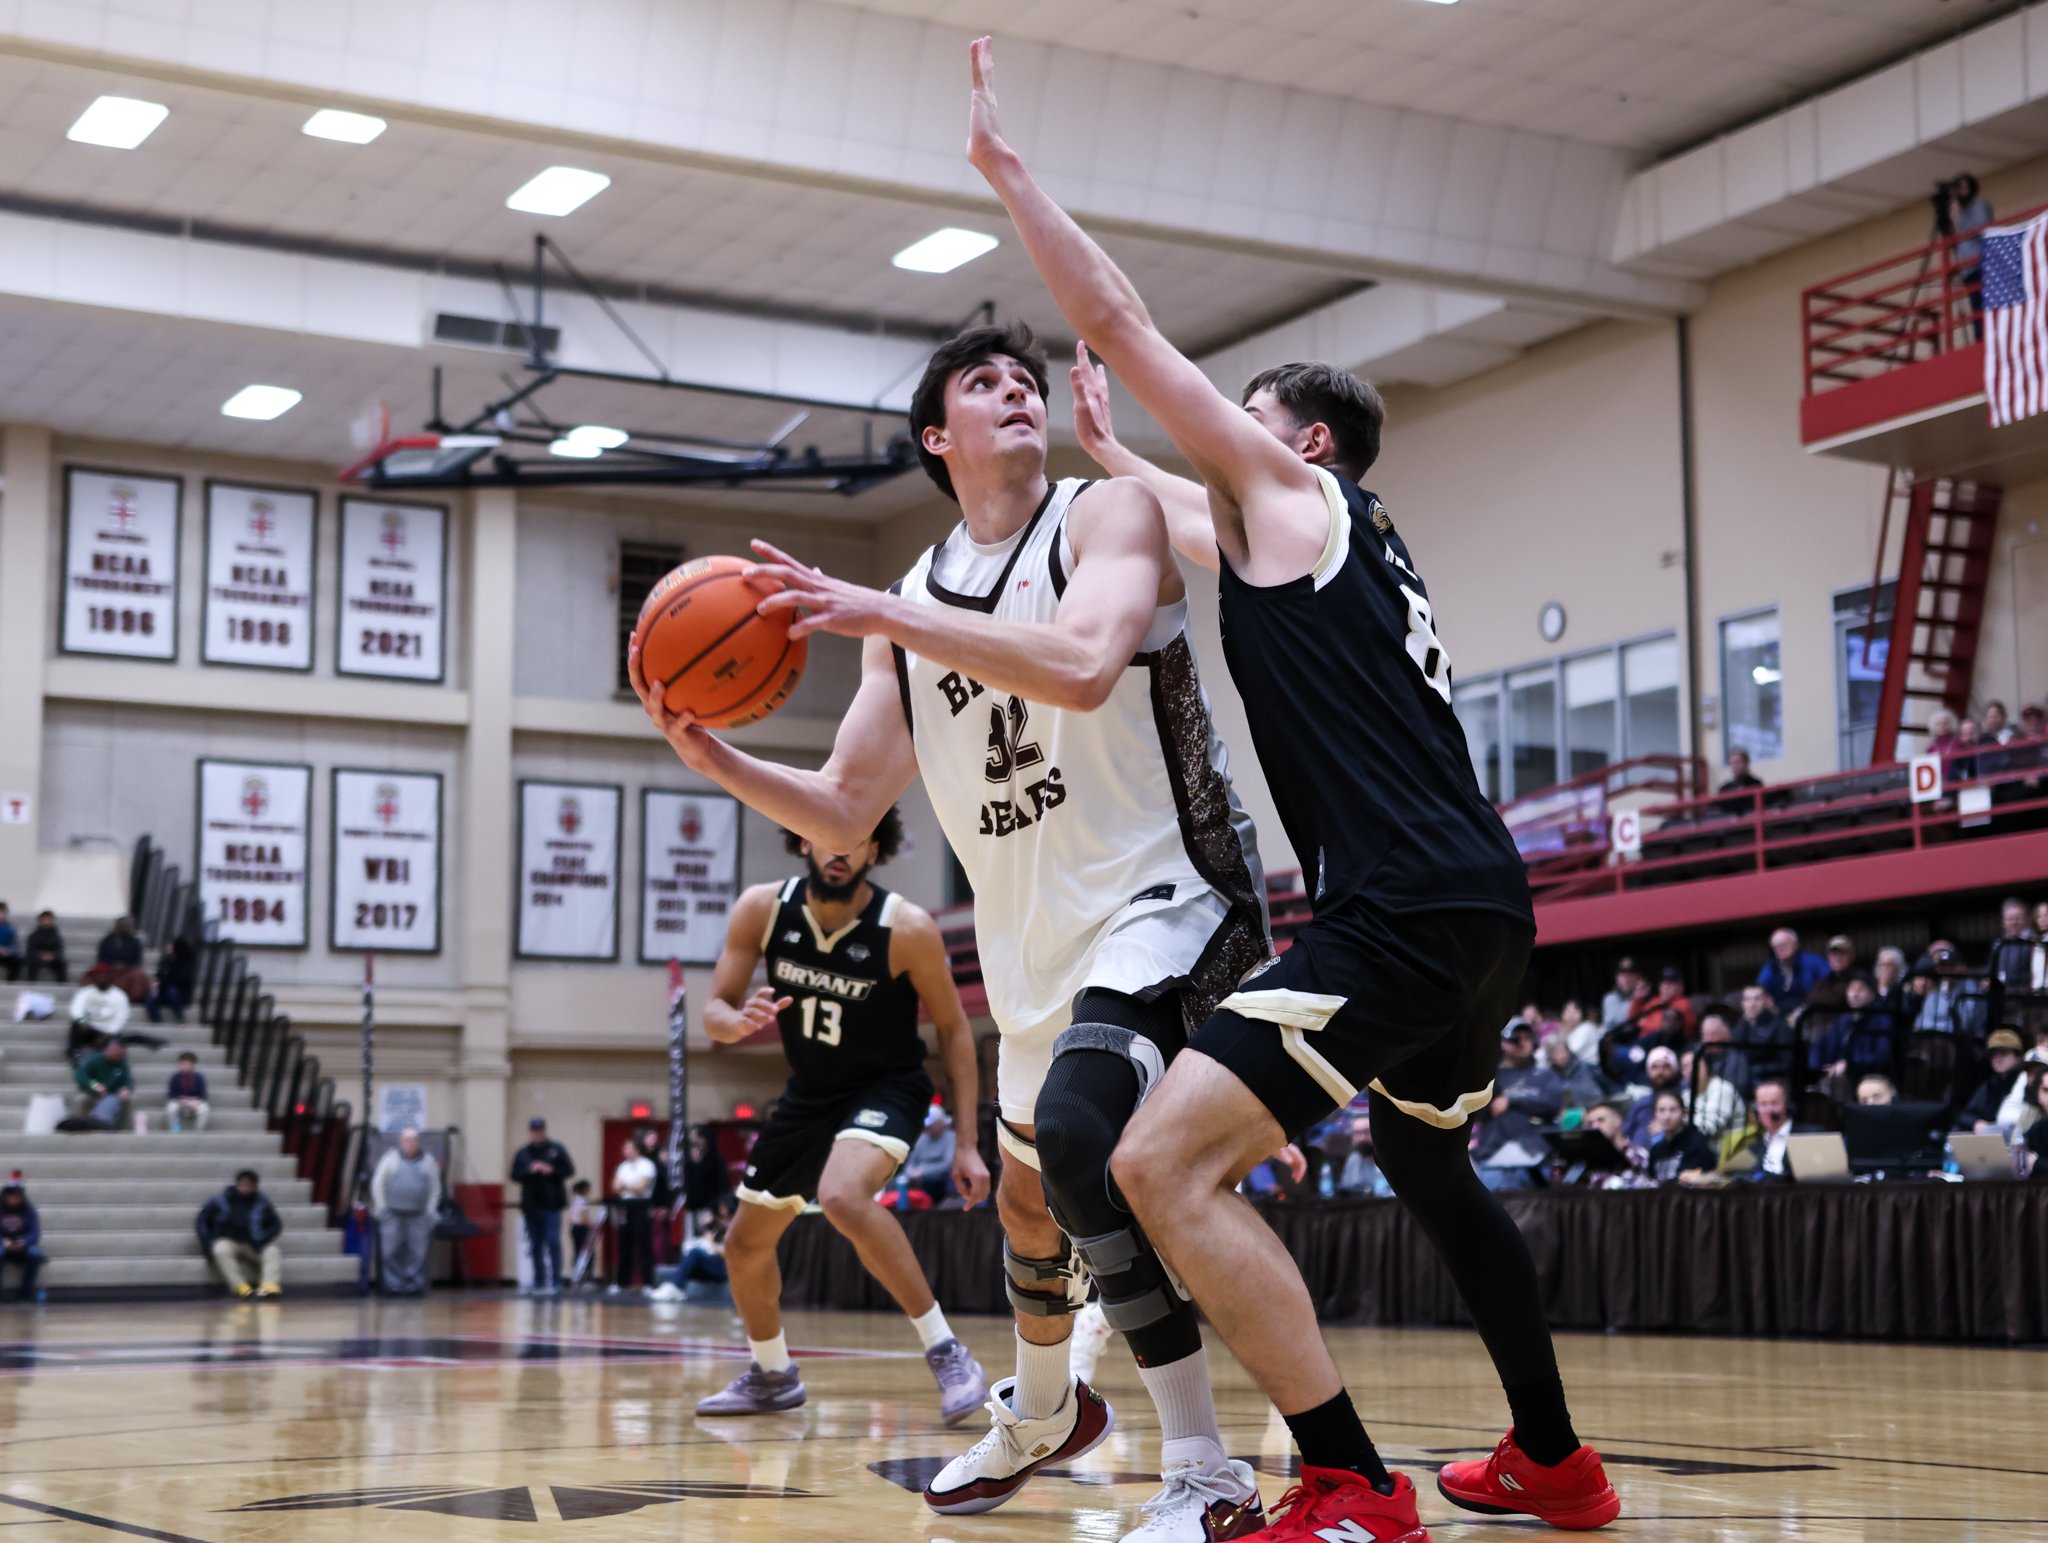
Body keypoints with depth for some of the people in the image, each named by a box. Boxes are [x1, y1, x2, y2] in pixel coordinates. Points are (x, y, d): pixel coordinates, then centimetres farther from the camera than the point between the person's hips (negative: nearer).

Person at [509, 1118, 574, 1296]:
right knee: (535, 1246, 7)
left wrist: (552, 1171, -16)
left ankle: (556, 1282, -6)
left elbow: (569, 1170, -1)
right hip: (531, 1205, 3)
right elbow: (515, 1175, 4)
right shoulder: (522, 1153, 9)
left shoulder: (557, 1149, 3)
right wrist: (529, 1171, -13)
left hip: (552, 1205, -3)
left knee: (553, 1243, -8)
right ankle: (539, 1282, 14)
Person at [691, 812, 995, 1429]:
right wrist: (740, 1022, -33)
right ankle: (772, 1376, 40)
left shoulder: (908, 929, -22)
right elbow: (714, 1012, -7)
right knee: (745, 1245, 14)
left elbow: (953, 1027, -10)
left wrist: (967, 1142, -13)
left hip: (886, 1086, -6)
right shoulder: (763, 909, -13)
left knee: (842, 1196, -36)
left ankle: (946, 1354, -24)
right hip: (809, 1092, 6)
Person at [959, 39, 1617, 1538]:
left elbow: (1118, 322, 2)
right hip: (1486, 910, 10)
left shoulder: (1295, 489, 3)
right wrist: (1109, 454, 55)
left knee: (1164, 1162, -16)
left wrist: (1004, 162, 9)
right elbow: (1193, 521, 47)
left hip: (1400, 912, -10)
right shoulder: (1356, 546, 25)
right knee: (1432, 1168, 31)